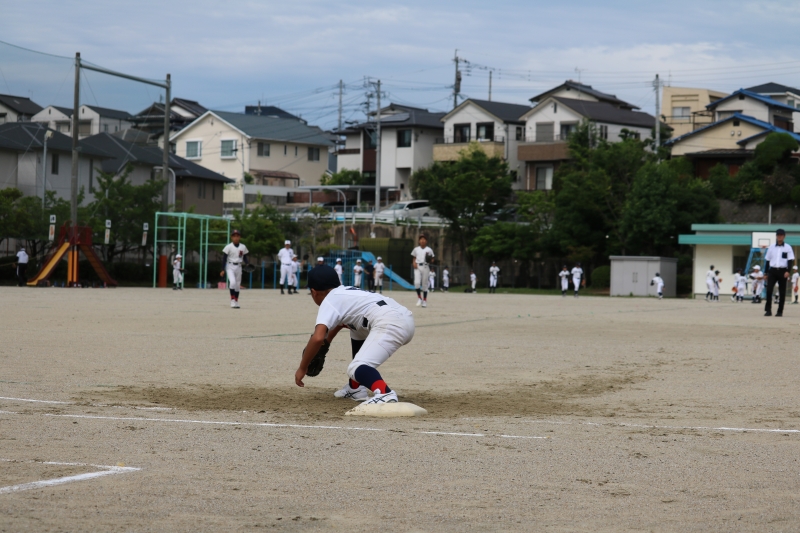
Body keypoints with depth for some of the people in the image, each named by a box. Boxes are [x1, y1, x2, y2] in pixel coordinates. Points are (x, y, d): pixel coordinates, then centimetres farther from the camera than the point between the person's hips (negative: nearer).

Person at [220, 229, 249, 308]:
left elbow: (245, 258, 11)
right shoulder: (228, 247, -6)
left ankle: (236, 302, 17)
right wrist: (223, 270, -10)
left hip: (238, 267, 4)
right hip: (230, 266, -4)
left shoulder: (243, 247, 5)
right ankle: (232, 300, -14)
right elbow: (224, 258, -5)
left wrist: (247, 263, -11)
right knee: (232, 282, -23)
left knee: (238, 285, 7)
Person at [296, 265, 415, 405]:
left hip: (389, 324, -9)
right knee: (356, 328, 34)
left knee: (357, 368, -18)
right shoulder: (346, 292, 30)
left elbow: (318, 338, -9)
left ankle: (385, 393, -49)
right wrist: (328, 338, 68)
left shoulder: (329, 301, 5)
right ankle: (356, 388, 31)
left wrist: (302, 368, 1)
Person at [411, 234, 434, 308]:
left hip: (425, 267, -1)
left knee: (425, 284, 1)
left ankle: (425, 300, 8)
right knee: (417, 282, -15)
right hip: (417, 267, 1)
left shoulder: (429, 250, 6)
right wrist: (414, 263, -3)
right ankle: (419, 298, 1)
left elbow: (431, 260, 8)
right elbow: (414, 258, 17)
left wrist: (429, 259, -15)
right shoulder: (416, 249, 12)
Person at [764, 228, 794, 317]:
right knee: (769, 289, -11)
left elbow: (790, 260, -2)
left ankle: (780, 311, 9)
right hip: (772, 270, 2)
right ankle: (768, 310, -7)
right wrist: (766, 273, 11)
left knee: (782, 292, 2)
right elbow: (768, 260, 14)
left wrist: (788, 271, -16)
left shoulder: (788, 248, 3)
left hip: (783, 271, -1)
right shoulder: (771, 247, 10)